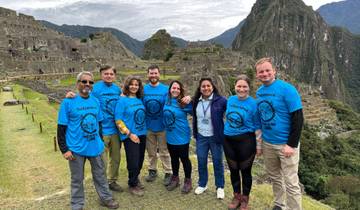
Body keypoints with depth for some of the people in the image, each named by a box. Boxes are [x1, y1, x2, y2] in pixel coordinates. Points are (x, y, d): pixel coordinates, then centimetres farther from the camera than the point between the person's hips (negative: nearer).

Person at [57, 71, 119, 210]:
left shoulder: (96, 101, 3)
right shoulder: (68, 102, -11)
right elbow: (61, 128, -9)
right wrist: (64, 149, -11)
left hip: (95, 146, 4)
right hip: (76, 148, -4)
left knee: (100, 175, 19)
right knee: (77, 179, 13)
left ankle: (105, 198, 38)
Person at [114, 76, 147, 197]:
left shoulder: (139, 100, 7)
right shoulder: (122, 100, -10)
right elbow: (118, 120, -12)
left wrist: (143, 130, 10)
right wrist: (129, 134, -14)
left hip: (142, 134, 6)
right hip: (130, 136, -6)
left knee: (140, 160, 14)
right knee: (133, 162, -2)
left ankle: (135, 179, 38)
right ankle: (132, 185, 20)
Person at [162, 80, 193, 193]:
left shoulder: (184, 103, -16)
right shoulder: (167, 100, -2)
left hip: (182, 136, -5)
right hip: (170, 136, 5)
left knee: (184, 158, 8)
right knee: (174, 158, 19)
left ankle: (188, 181, 27)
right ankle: (175, 179, 38)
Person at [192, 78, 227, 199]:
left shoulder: (220, 100, -15)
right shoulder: (196, 101, 1)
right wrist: (195, 133, 13)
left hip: (215, 137, -4)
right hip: (201, 137, 4)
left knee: (217, 162, 10)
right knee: (201, 162, 14)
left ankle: (220, 187, 27)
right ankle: (202, 184, 34)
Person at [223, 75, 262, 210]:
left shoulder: (253, 104, -12)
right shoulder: (230, 100, 2)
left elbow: (257, 127, -8)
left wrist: (258, 145, -7)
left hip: (245, 141, -4)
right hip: (228, 140, 5)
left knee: (245, 170, 9)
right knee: (233, 170, 15)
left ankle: (245, 199, 29)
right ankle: (236, 196, 34)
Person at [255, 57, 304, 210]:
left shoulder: (287, 89, -15)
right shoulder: (259, 92, 3)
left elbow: (298, 118, -16)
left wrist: (291, 145, -18)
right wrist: (259, 140, 12)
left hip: (285, 144, -6)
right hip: (267, 143, 6)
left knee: (291, 183, 2)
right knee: (274, 177, 20)